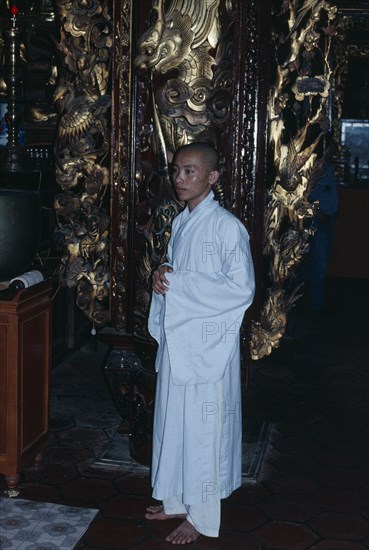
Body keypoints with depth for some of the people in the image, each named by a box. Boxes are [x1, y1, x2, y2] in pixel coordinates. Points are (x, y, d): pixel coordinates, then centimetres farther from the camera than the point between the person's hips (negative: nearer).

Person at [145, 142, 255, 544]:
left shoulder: (227, 227, -15)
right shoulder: (180, 222, 9)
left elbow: (242, 289, -18)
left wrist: (177, 282, -20)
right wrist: (162, 276, -4)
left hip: (209, 344, -8)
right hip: (176, 340, 8)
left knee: (203, 427, 3)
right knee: (174, 420, 16)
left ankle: (201, 517, 19)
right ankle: (178, 500, 33)